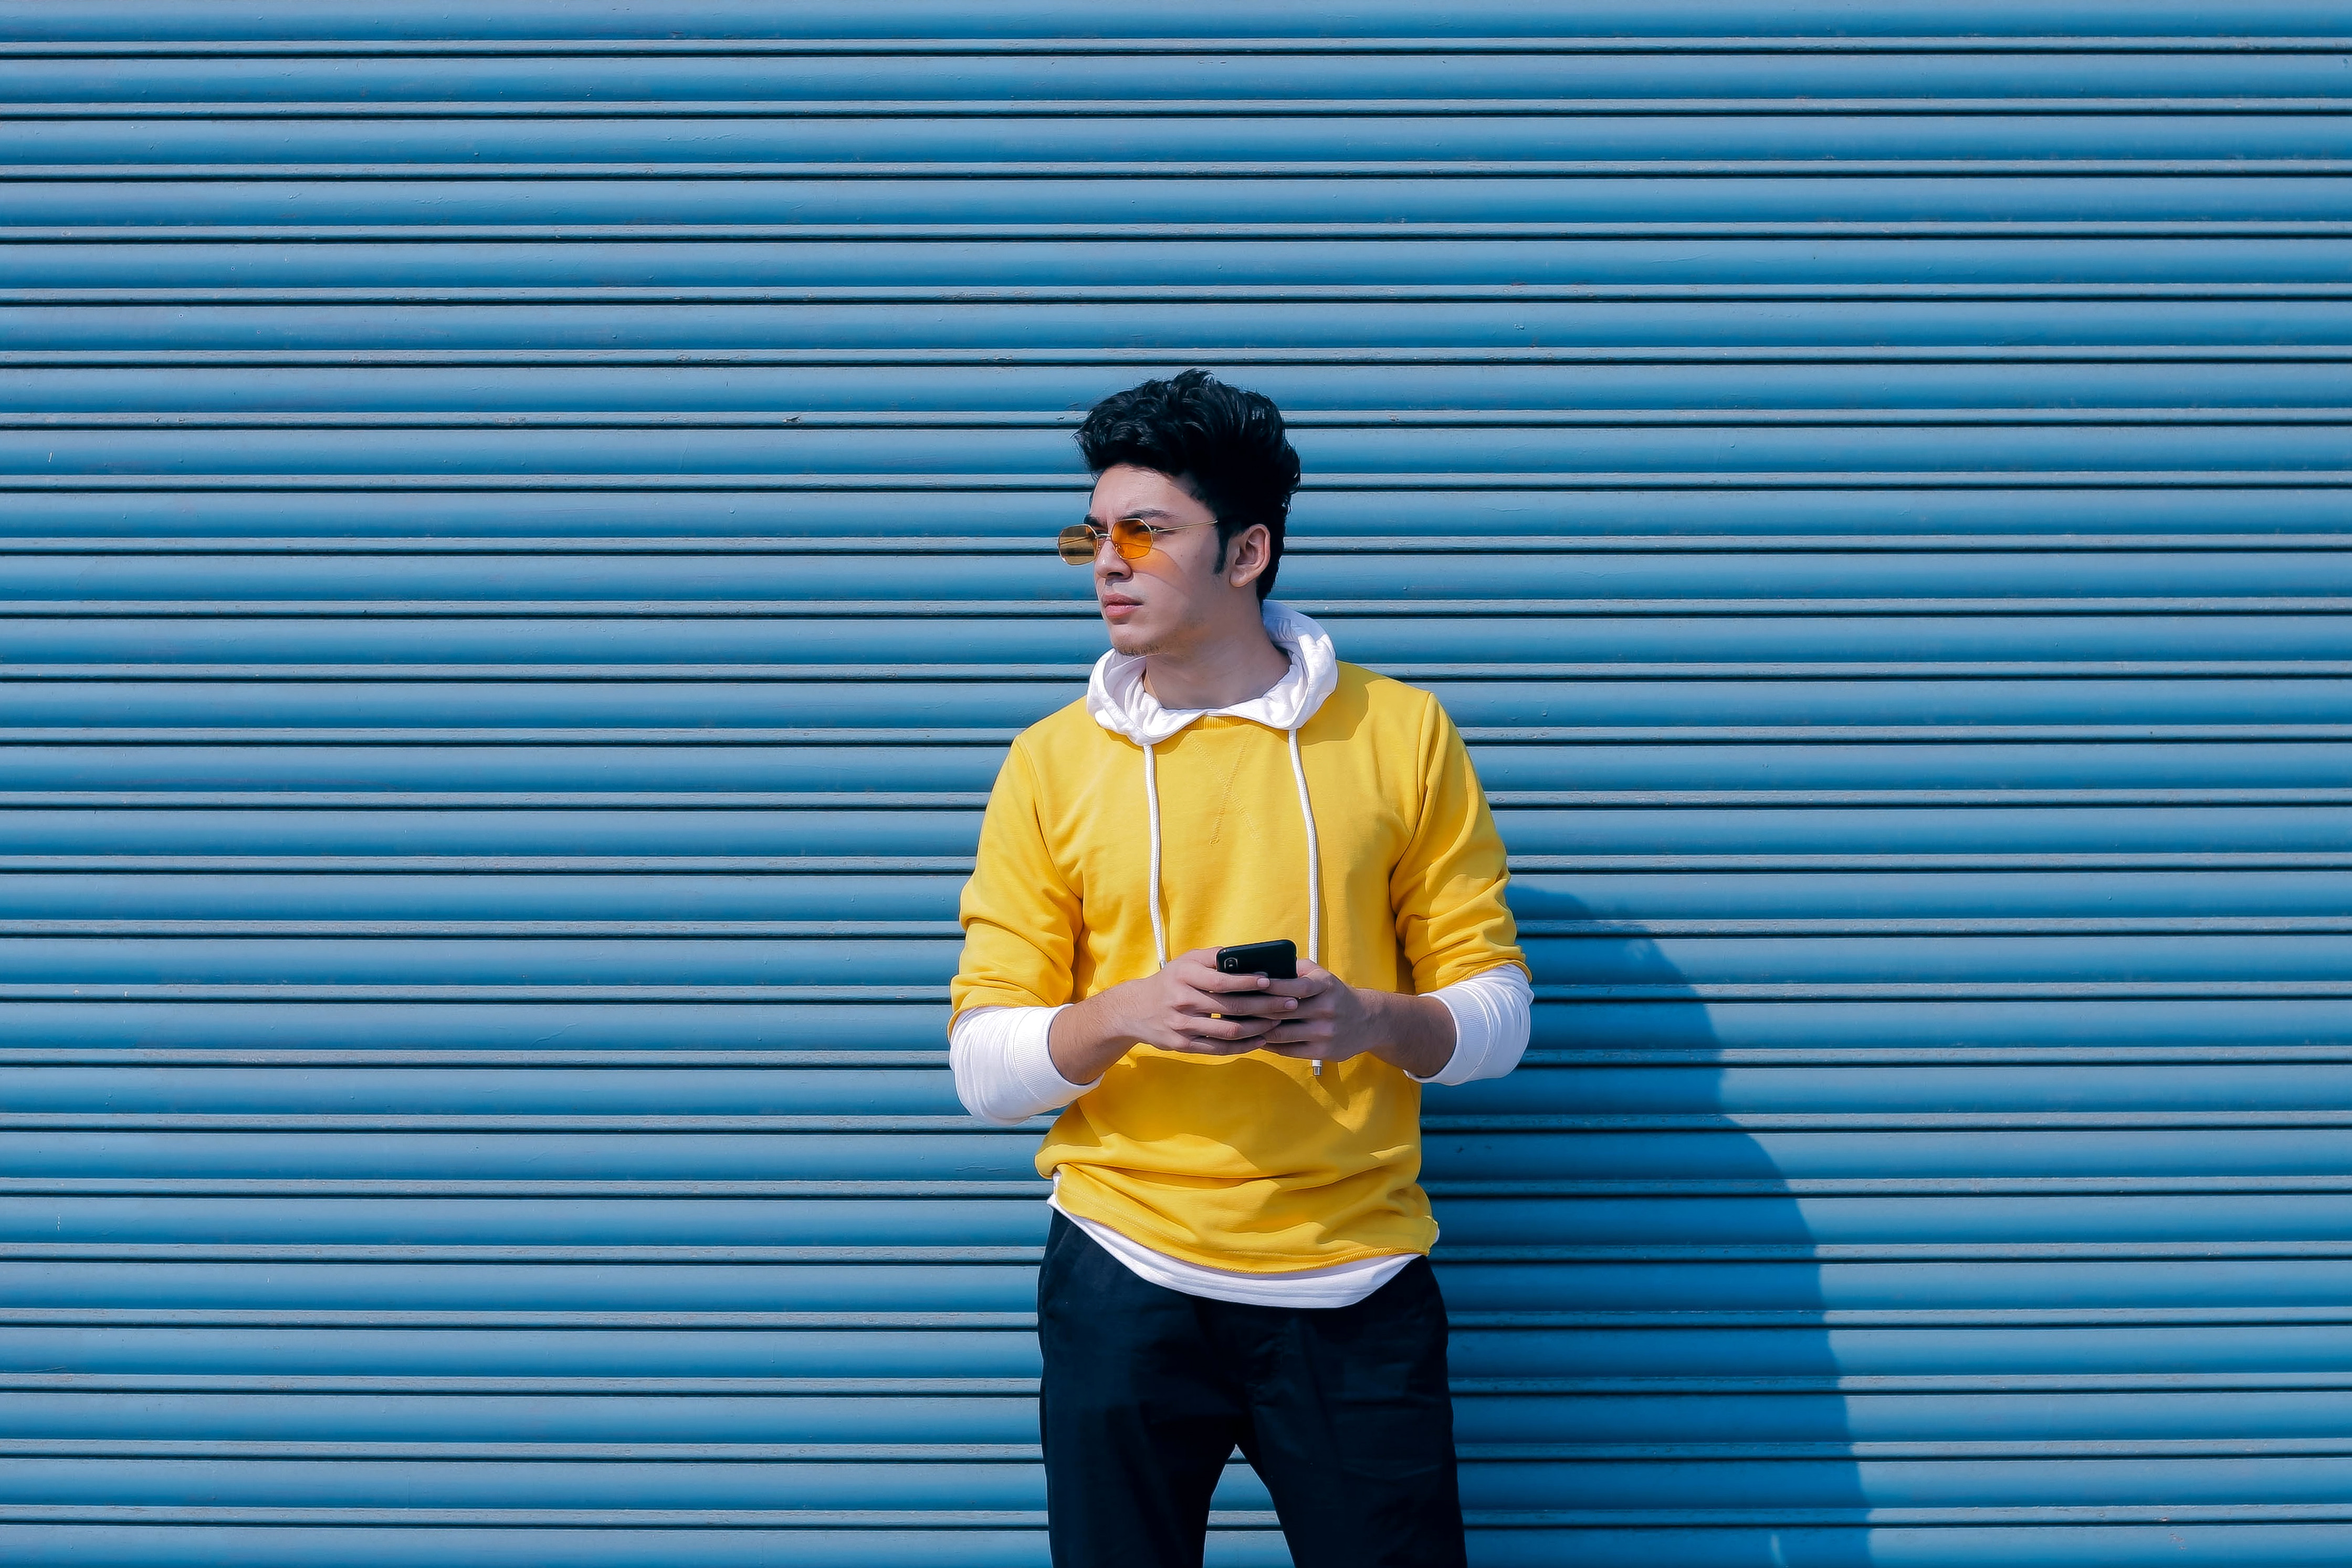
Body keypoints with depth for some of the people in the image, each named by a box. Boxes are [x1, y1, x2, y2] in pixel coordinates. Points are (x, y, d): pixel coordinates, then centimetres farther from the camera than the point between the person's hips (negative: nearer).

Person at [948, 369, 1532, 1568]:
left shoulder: (1402, 734, 4)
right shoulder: (1051, 764, 4)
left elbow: (1497, 1009, 4)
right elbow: (983, 1064, 1)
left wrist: (1371, 1020, -17)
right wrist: (1128, 1011, -18)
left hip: (1356, 1287, 0)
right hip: (1125, 1286, 1)